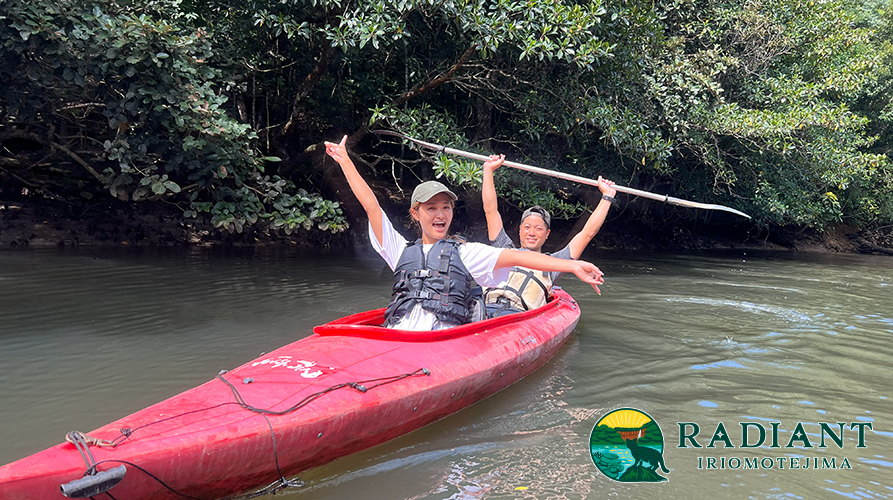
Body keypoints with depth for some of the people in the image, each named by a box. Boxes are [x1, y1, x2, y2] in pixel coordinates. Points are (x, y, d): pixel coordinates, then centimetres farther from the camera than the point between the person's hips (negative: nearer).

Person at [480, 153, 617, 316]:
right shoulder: (505, 249, 30)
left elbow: (588, 233, 24)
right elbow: (490, 210, 29)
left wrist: (607, 196, 28)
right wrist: (488, 170, 31)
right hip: (483, 309, 2)